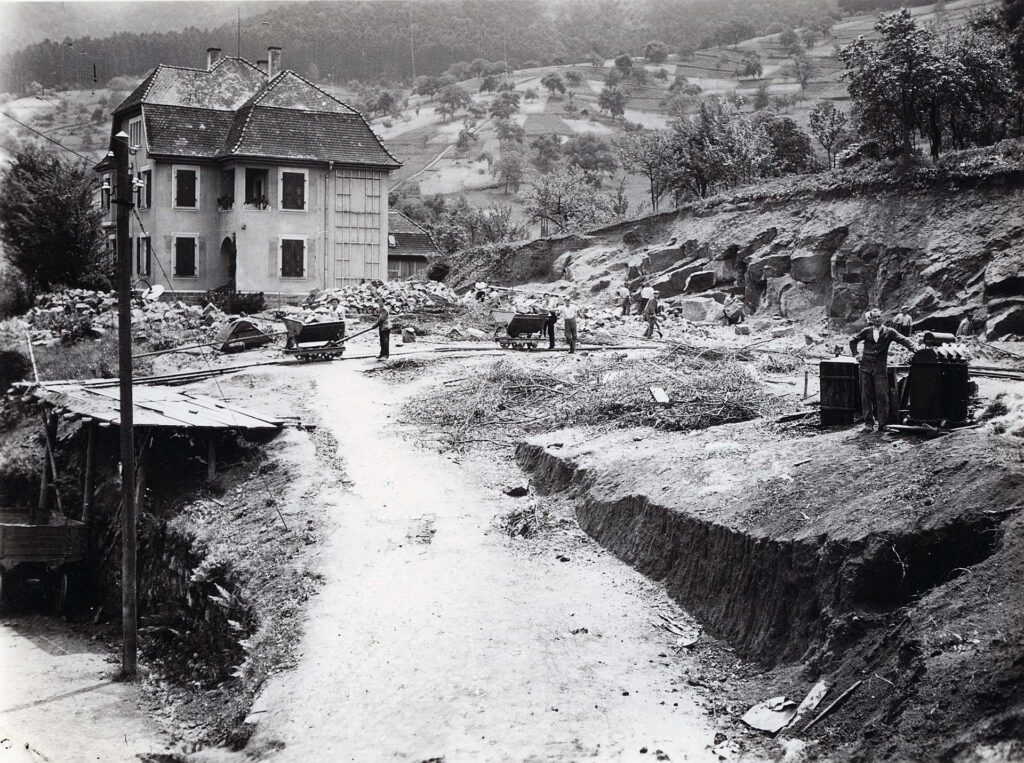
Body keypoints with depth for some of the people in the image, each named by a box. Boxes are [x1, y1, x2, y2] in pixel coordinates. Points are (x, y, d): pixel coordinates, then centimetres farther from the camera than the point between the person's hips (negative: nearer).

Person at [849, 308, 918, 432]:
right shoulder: (866, 331, 9)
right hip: (866, 367, 2)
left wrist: (914, 347, -25)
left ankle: (882, 423, -2)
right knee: (866, 395, 2)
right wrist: (856, 354, 11)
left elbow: (903, 339, -8)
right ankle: (868, 422, 8)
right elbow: (853, 341, 23)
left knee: (882, 395, -7)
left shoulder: (889, 332, 4)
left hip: (881, 367, -2)